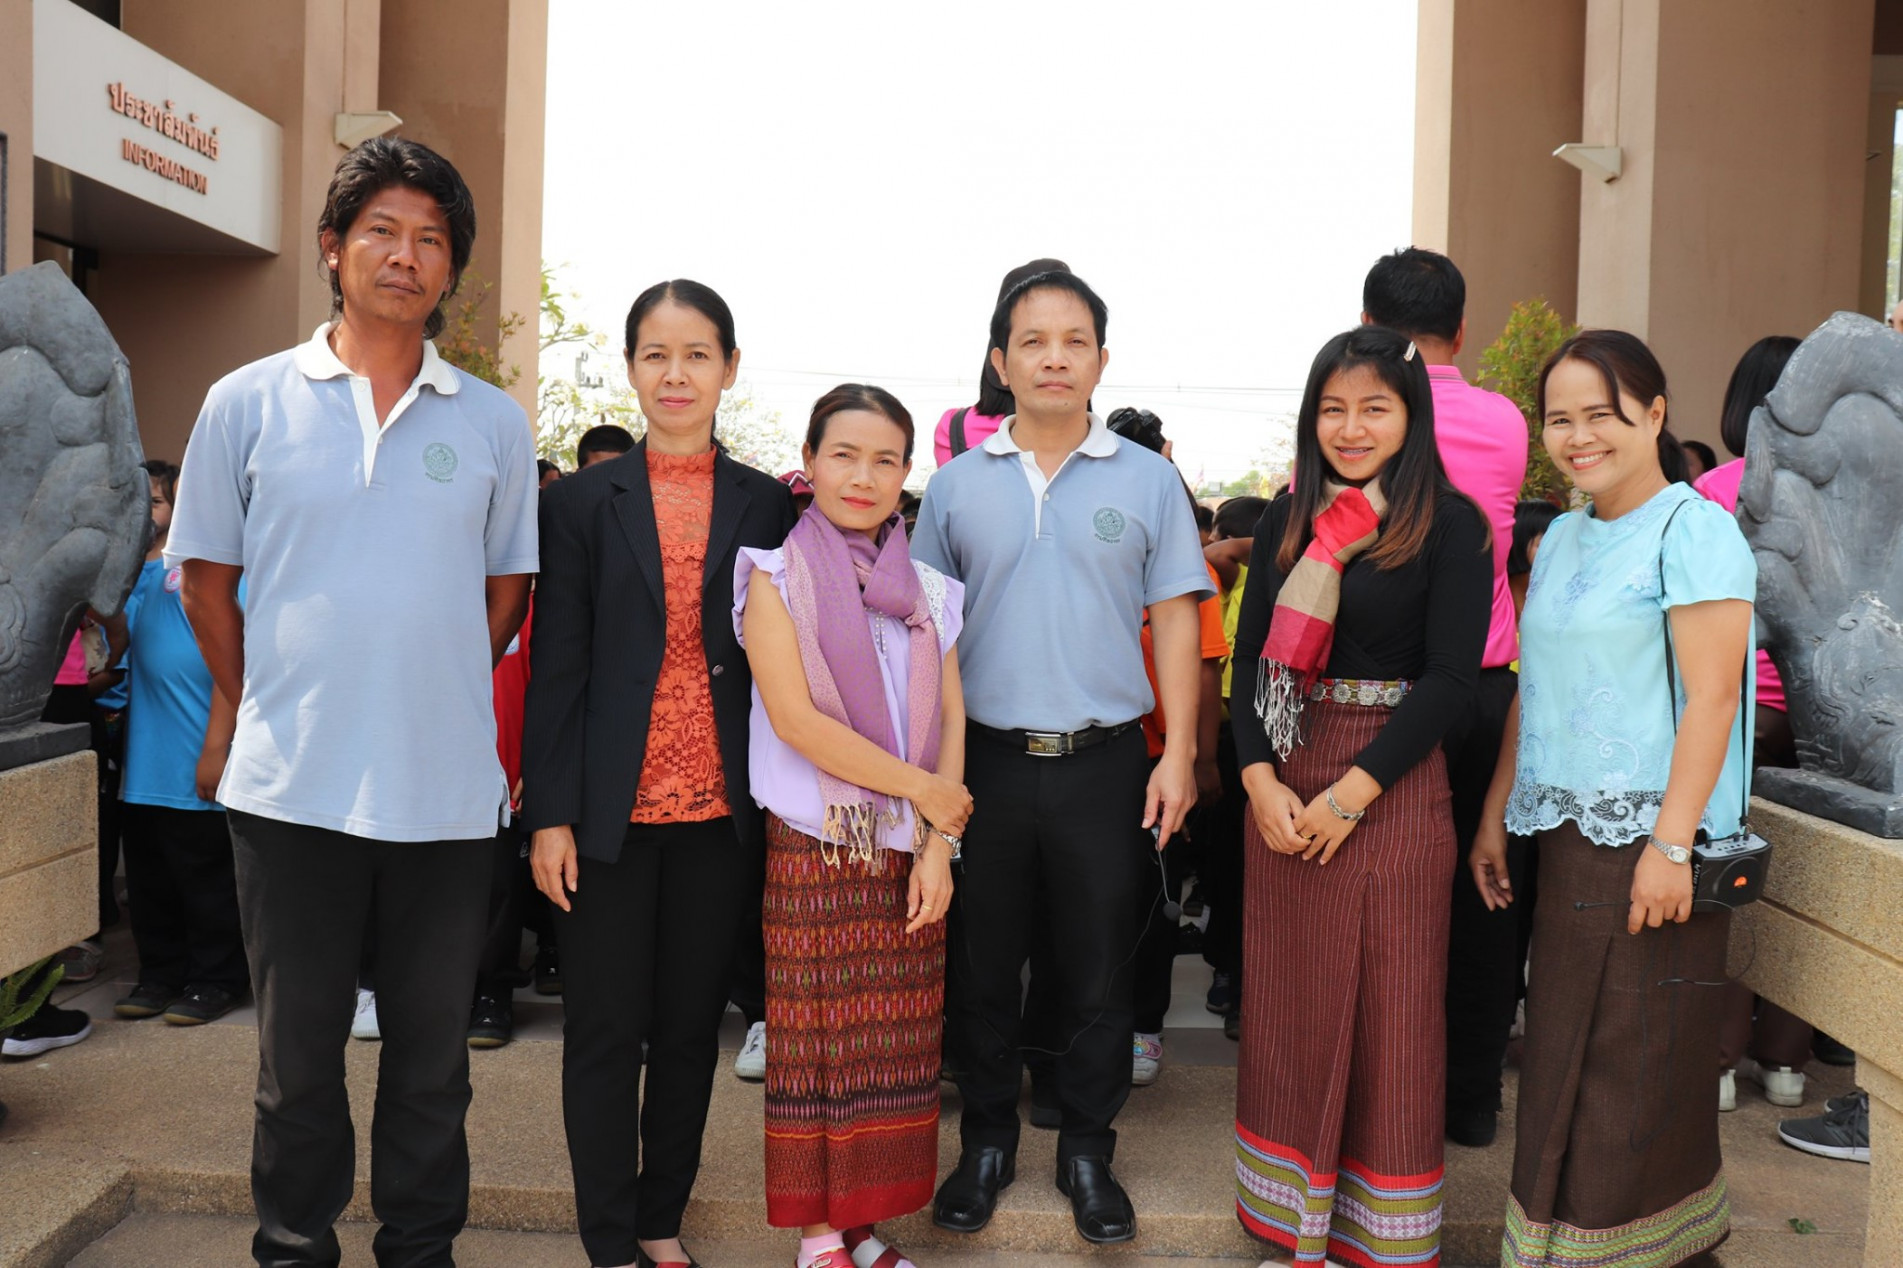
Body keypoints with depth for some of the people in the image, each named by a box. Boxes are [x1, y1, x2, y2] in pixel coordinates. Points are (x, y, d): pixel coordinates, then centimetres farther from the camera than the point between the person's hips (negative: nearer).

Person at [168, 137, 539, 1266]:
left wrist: (437, 699, 8)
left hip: (447, 789, 1)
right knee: (297, 1046, 13)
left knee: (433, 1049, 12)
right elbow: (205, 576, 9)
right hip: (292, 787, 0)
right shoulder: (248, 402, 2)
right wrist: (266, 709, 6)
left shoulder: (494, 423, 4)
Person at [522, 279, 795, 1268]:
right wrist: (549, 814, -6)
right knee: (606, 1032, 8)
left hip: (720, 810, 1)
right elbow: (556, 664, -1)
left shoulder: (767, 505, 5)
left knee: (691, 1027, 12)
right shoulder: (582, 502, 2)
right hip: (610, 808, -1)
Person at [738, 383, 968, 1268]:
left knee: (894, 1044, 8)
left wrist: (938, 846, -5)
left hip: (908, 848, 4)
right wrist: (919, 788, -11)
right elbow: (794, 717, -13)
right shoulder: (778, 574, -3)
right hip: (814, 841, -4)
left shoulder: (926, 587, 10)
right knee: (818, 1041, 3)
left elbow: (949, 720, 6)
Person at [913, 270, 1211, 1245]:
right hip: (986, 759, 1)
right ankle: (986, 1142, 28)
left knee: (1097, 974, 9)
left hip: (1106, 762, 0)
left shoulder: (1147, 479, 3)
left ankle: (1087, 1152, 26)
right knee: (983, 968, 11)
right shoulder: (957, 485, 5)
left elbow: (1175, 620, 3)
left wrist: (1178, 754, -4)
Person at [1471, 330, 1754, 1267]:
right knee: (1565, 1056, 14)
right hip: (1567, 833, 7)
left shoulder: (1692, 529, -9)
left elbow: (1712, 697, -15)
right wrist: (1496, 814, 13)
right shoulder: (1561, 538, 13)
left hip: (1649, 840, -7)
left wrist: (1672, 844, -20)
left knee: (1637, 1066, 2)